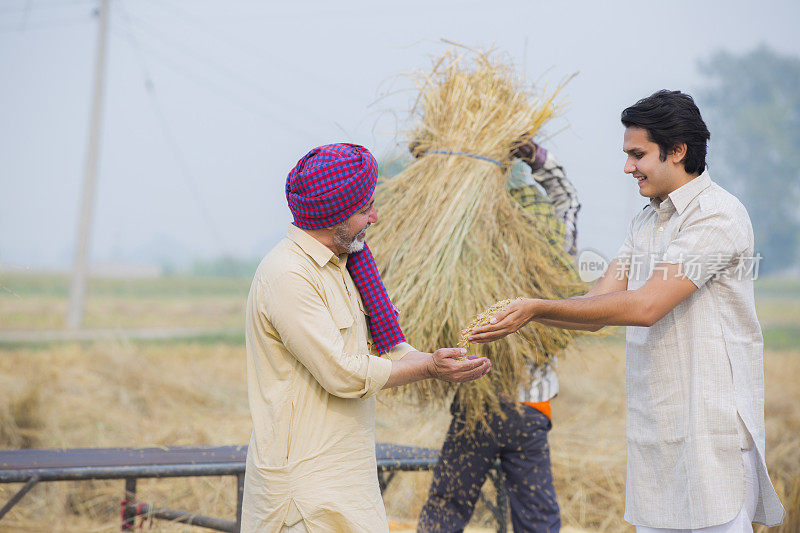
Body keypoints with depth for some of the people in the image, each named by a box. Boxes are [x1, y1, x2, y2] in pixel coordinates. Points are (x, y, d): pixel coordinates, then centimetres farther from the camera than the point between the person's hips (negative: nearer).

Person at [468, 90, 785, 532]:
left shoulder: (717, 215, -12)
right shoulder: (645, 222, 17)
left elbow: (645, 306, -19)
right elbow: (598, 307, 11)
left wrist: (539, 308, -18)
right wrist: (520, 315, -4)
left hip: (712, 426, -8)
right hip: (652, 427, 8)